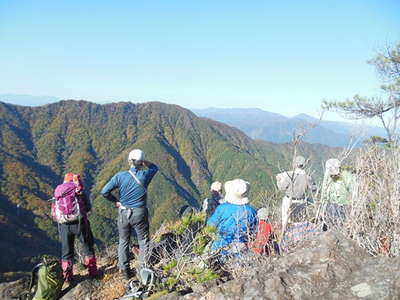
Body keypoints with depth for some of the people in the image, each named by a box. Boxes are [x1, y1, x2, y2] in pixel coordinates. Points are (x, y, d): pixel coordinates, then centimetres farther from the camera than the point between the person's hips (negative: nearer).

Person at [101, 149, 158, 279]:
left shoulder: (120, 176, -10)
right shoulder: (145, 175, -12)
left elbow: (104, 191, -12)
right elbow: (155, 167, 11)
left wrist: (115, 201, 2)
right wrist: (143, 161, 4)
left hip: (123, 213, 2)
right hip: (139, 213, -2)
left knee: (124, 241, 18)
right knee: (144, 241, 15)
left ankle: (125, 270, 26)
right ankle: (143, 269, 20)